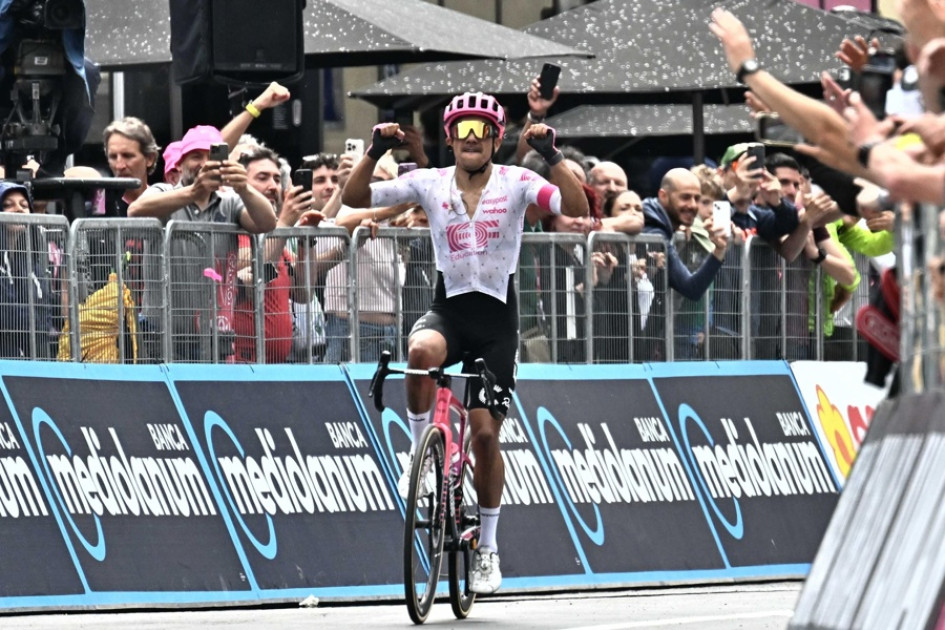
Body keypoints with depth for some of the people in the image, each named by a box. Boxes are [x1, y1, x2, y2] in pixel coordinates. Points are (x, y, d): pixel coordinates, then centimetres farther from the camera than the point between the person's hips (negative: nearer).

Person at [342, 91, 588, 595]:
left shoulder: (515, 183, -4)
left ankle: (487, 546, 13)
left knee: (485, 431, -3)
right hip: (448, 309, 1)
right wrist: (375, 151, -17)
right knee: (422, 350, -37)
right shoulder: (429, 184, 1)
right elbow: (354, 198, -2)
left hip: (496, 317, -1)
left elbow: (577, 208, -17)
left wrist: (552, 156, -28)